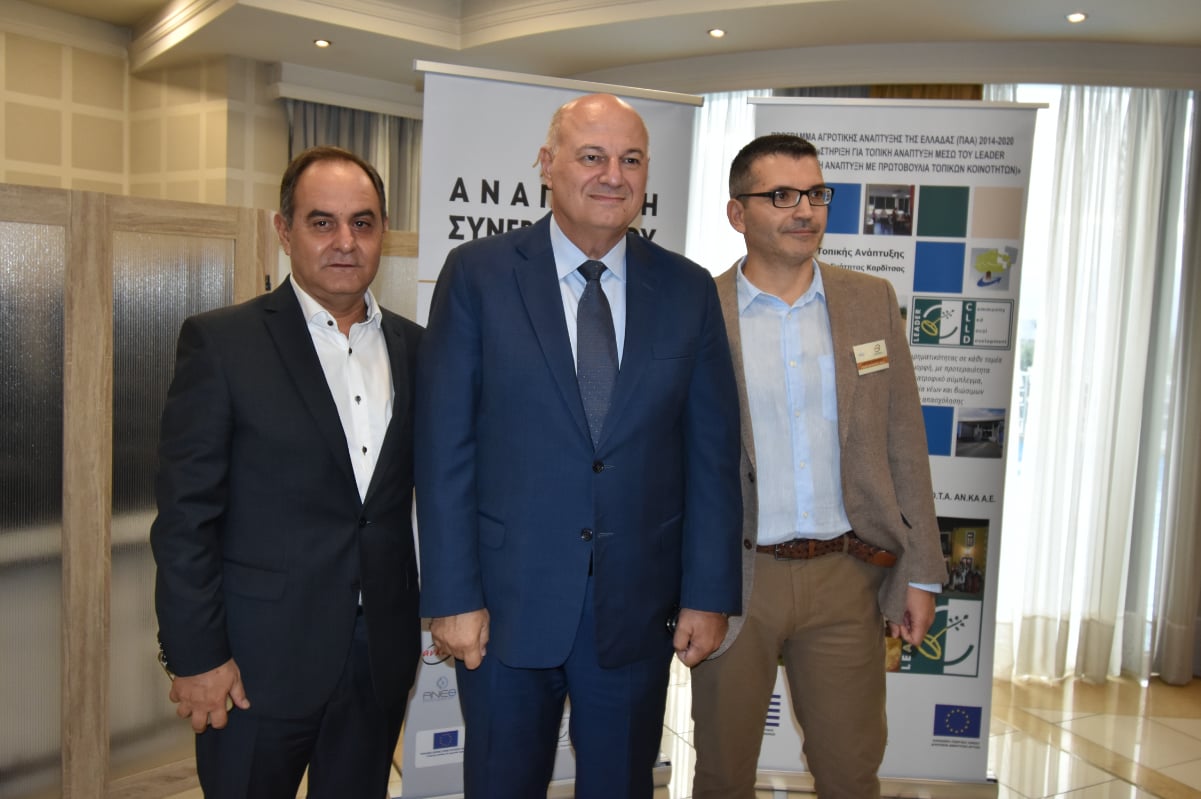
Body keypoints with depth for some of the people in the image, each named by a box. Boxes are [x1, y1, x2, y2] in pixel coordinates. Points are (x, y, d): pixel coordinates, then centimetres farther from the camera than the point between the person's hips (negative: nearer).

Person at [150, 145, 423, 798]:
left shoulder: (412, 347, 5)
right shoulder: (221, 341, -8)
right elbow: (186, 516, -9)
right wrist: (195, 657, -10)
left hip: (382, 656, 4)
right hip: (259, 662, -4)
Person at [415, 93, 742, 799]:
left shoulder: (689, 289, 1)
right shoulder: (477, 275, -5)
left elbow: (713, 451, 2)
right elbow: (445, 446, -7)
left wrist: (710, 593, 0)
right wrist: (452, 595, -9)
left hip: (638, 604, 2)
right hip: (508, 600, -1)